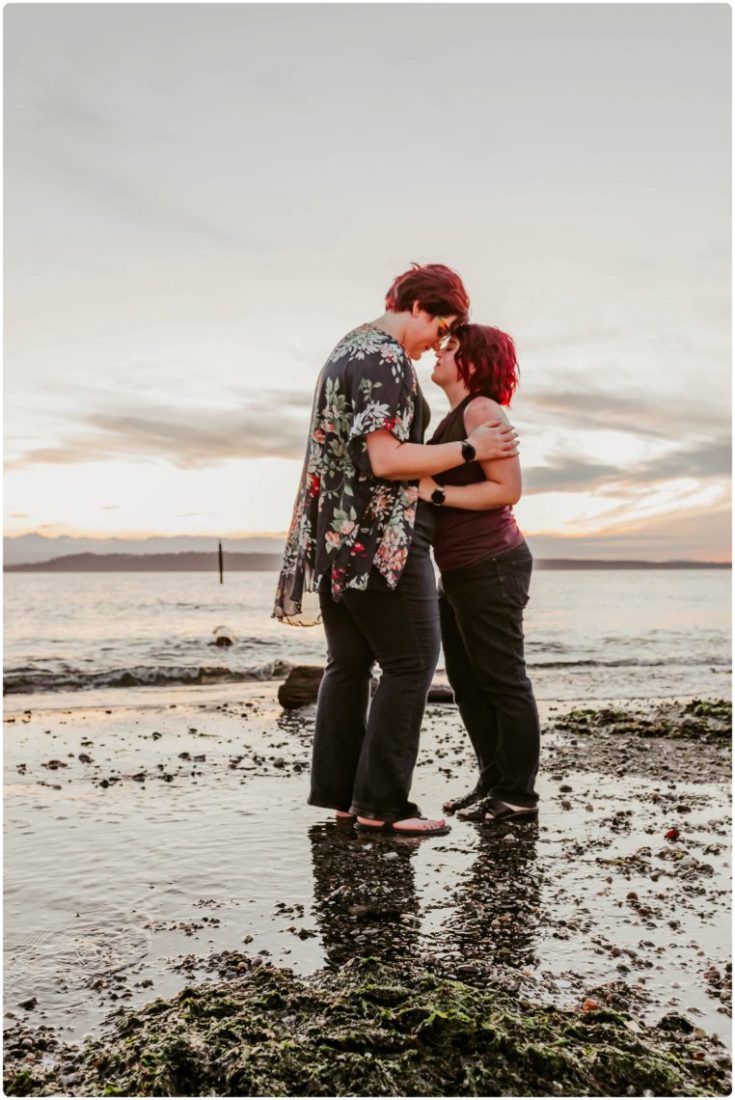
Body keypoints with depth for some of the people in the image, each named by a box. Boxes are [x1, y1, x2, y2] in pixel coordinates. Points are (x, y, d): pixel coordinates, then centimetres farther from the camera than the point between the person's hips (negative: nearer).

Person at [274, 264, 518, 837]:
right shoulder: (386, 360, -13)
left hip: (335, 535, 10)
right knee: (412, 662, -4)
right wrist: (470, 449, -14)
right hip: (381, 538, -10)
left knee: (349, 663, 12)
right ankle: (381, 802, -2)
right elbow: (386, 459, -21)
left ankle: (336, 790, 17)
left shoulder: (348, 349, 19)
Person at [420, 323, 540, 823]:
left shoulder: (482, 410, -12)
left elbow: (507, 489, -19)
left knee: (503, 680, -1)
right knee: (468, 682, 14)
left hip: (490, 568, -10)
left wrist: (436, 493, -20)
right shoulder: (456, 416, 16)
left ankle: (518, 793, 10)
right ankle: (493, 782, 24)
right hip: (460, 572, 10)